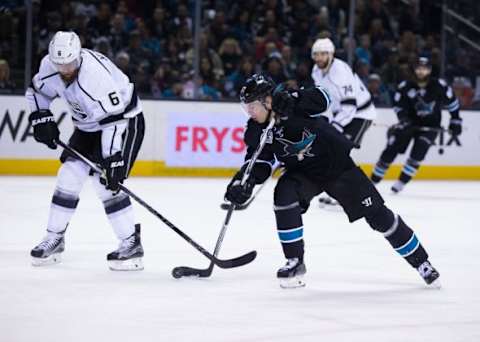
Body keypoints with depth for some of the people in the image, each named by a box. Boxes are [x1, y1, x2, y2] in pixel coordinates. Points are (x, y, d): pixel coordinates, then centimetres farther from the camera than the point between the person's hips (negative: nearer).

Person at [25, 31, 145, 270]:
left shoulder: (96, 76, -36)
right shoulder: (50, 65, -14)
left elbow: (114, 119, -37)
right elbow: (37, 91, 8)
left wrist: (113, 160, -40)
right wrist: (41, 118, -6)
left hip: (125, 122, -7)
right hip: (88, 125, 7)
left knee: (106, 182, -18)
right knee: (69, 175, 0)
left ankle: (131, 243, -10)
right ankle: (54, 239, 12)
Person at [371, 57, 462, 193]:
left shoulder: (439, 86, -16)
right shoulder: (406, 86, -15)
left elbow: (452, 102, -3)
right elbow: (398, 104, -3)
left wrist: (455, 121, -1)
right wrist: (403, 118, -21)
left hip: (430, 125, -1)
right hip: (410, 122, 1)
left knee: (418, 152, -19)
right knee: (391, 149, -6)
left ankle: (401, 182, -8)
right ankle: (373, 180, 2)